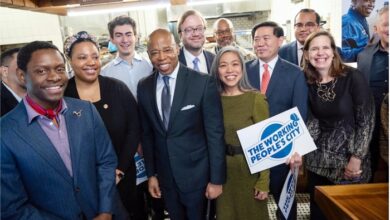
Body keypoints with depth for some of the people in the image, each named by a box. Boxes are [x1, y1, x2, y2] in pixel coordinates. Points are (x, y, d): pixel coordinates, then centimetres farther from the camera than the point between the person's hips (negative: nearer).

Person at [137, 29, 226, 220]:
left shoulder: (203, 83, -14)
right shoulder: (144, 87, -1)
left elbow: (215, 133, -12)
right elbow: (147, 133, 5)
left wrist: (216, 179, -10)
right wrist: (151, 173, 7)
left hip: (197, 174, -3)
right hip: (164, 175, 4)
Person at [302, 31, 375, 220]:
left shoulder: (353, 77, -13)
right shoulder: (308, 82, -2)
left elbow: (367, 121, -13)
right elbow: (313, 119, 5)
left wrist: (356, 159, -15)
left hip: (349, 157, -3)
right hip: (318, 158, 4)